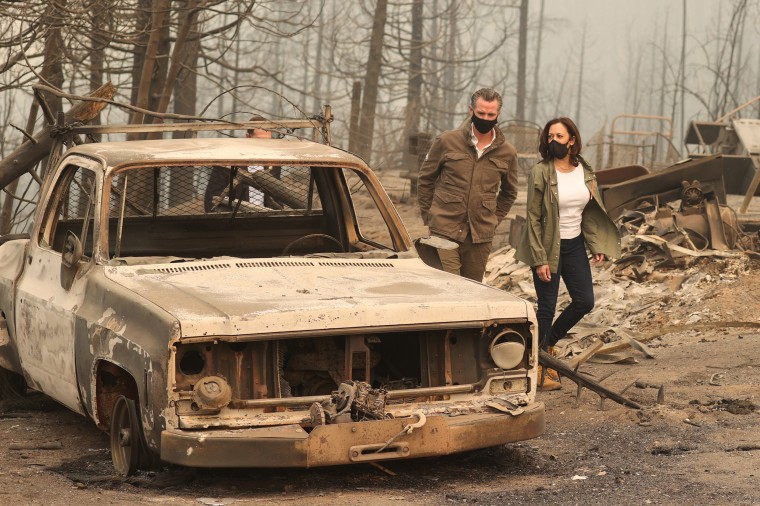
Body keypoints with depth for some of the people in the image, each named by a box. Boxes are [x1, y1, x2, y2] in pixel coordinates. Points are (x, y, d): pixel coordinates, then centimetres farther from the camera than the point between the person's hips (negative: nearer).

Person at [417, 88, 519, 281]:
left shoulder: (507, 153, 7)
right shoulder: (447, 141, 0)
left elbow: (509, 192, 23)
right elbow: (425, 179, 9)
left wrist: (494, 219, 13)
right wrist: (428, 216, 6)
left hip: (480, 236, 3)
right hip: (445, 232, -3)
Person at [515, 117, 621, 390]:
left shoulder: (585, 172, 3)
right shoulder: (540, 173, -13)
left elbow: (592, 211, 11)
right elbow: (533, 218, -13)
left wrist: (597, 246, 0)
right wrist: (540, 260, -17)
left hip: (575, 245, 6)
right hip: (549, 246, -6)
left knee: (584, 302, 7)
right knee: (547, 307, -1)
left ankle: (547, 342, 30)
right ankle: (540, 368, 12)